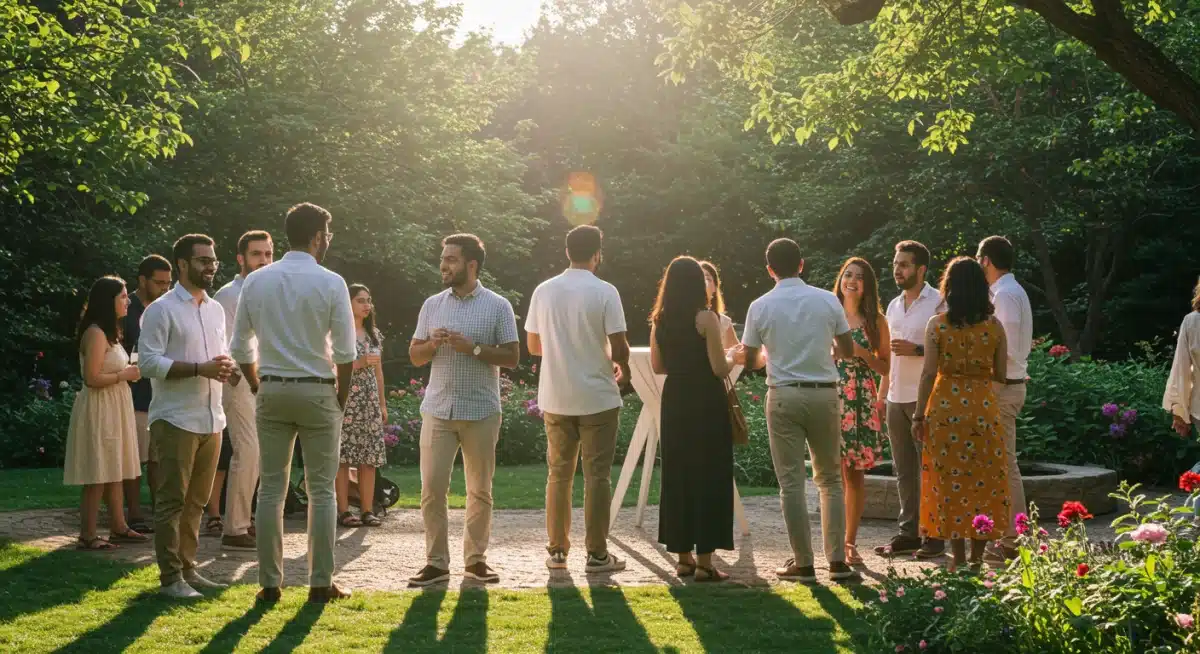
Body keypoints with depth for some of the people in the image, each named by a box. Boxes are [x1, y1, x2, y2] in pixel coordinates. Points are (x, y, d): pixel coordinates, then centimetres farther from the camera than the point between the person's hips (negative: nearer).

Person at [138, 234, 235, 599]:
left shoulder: (216, 310, 15)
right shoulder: (161, 310, -8)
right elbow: (148, 362, -15)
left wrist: (226, 364, -1)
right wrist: (200, 369, -22)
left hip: (211, 419, 7)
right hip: (175, 419, -7)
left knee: (196, 500, 12)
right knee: (172, 500, -3)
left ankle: (187, 568, 21)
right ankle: (170, 577, 1)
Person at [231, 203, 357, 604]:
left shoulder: (256, 281, 3)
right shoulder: (330, 283, -8)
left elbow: (242, 348, 5)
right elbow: (345, 353, -9)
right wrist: (341, 398, 4)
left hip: (271, 392, 3)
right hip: (317, 391, -3)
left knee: (271, 488, 8)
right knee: (322, 490, 5)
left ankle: (270, 583, 11)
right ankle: (321, 583, 7)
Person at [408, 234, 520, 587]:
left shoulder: (498, 306, 0)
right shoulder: (432, 305, 10)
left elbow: (512, 358, -4)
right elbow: (415, 356, 12)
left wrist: (473, 348, -16)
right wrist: (431, 345, -9)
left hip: (481, 412, -2)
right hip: (438, 410, 2)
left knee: (480, 490, 7)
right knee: (432, 488, -3)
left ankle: (476, 558, 18)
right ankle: (436, 562, 4)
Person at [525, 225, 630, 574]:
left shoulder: (544, 291, 3)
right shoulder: (604, 292, -10)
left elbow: (533, 345, 10)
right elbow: (619, 348, -12)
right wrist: (622, 370, 9)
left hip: (555, 398, 4)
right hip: (597, 398, -4)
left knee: (558, 474, 12)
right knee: (597, 476, 3)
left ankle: (557, 550, 17)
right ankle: (597, 554, 5)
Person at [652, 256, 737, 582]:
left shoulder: (660, 320, 6)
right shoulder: (706, 317, -11)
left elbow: (658, 366, 12)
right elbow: (720, 368, -13)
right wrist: (733, 357, 7)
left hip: (674, 403, 6)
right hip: (706, 404, -6)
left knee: (677, 476, 13)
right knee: (708, 478, 0)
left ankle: (683, 556, 18)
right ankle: (704, 561, 0)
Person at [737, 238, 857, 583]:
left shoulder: (760, 306, -3)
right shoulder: (827, 300, -1)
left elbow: (750, 360, 2)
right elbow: (848, 350, 6)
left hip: (784, 396, -1)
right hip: (824, 394, 1)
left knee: (792, 482, 4)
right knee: (830, 479, 13)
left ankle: (803, 564, 5)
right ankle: (837, 561, 9)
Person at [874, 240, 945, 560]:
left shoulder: (938, 303, -6)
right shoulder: (894, 306, 15)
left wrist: (917, 350, -21)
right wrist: (882, 393, 17)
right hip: (896, 398, 7)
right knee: (904, 470, 9)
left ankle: (934, 536, 2)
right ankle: (908, 533, 15)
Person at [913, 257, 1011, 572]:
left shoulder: (937, 324, -5)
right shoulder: (994, 326, 0)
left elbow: (929, 373, -8)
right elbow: (1001, 375, 3)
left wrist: (919, 415, -2)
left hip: (946, 407, -1)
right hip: (984, 408, 1)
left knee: (950, 479, 5)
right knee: (983, 481, 8)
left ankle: (958, 557, 7)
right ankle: (977, 556, 11)